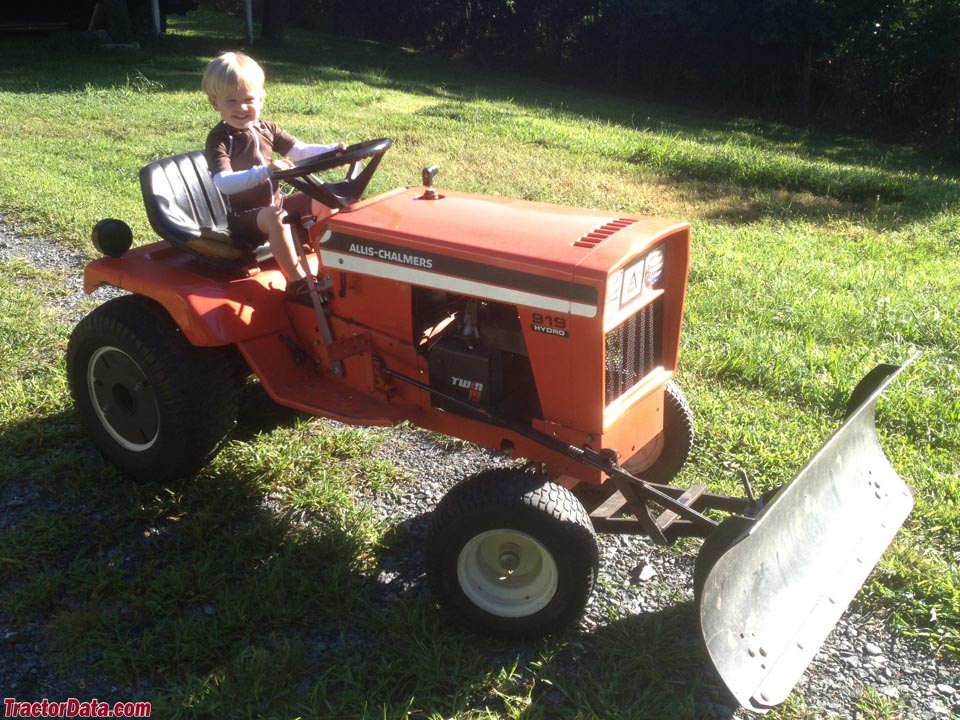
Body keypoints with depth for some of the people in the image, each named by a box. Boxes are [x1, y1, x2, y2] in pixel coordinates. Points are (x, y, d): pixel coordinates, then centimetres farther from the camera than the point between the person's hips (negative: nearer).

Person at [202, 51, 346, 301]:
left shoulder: (266, 130, 8)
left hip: (276, 203, 8)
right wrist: (264, 172, -46)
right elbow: (224, 183, -31)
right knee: (276, 218, -38)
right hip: (244, 217, -8)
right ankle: (297, 282, -32)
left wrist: (331, 150, -11)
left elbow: (299, 150, 9)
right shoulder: (218, 140, -15)